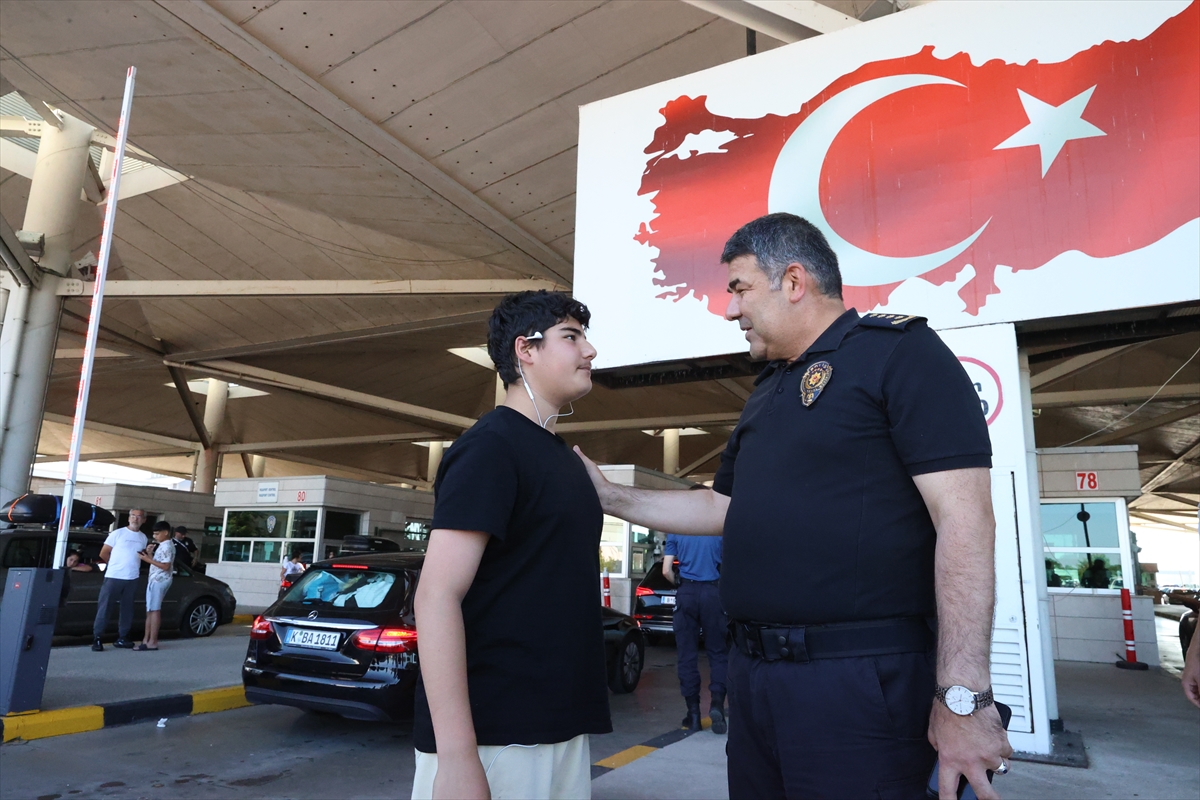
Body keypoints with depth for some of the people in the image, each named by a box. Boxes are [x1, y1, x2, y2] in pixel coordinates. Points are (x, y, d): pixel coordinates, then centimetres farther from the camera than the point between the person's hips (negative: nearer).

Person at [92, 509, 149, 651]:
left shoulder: (143, 537, 11)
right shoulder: (117, 533, -2)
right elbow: (103, 553, 1)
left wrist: (137, 567, 6)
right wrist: (116, 565, 7)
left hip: (132, 579, 4)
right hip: (114, 577, -4)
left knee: (127, 609, 9)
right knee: (104, 607, -3)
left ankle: (122, 638, 17)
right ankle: (97, 638, 2)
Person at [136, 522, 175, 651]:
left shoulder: (167, 546, -15)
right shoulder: (163, 546, 17)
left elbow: (165, 566, -21)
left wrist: (148, 559, -21)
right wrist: (150, 554, 6)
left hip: (159, 580, -10)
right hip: (156, 580, 10)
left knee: (154, 610, -9)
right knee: (150, 610, 10)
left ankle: (152, 642, -7)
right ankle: (146, 640, 12)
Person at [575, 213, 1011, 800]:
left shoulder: (897, 351, -8)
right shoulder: (767, 394, 17)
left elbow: (964, 517, -16)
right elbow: (722, 509, 22)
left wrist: (962, 697, -20)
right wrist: (610, 497, 19)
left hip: (860, 681, -8)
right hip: (752, 674, 8)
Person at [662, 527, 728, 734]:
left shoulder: (675, 531, 4)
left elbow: (666, 571, 0)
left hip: (686, 593, 1)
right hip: (713, 592, 0)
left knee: (687, 655, 6)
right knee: (718, 652, 10)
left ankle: (693, 713, 9)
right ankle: (716, 703, -7)